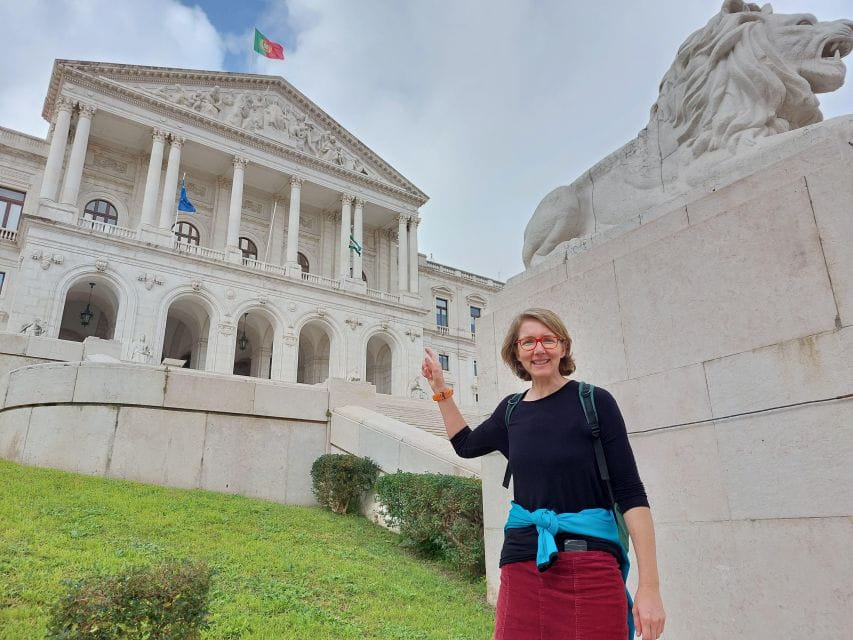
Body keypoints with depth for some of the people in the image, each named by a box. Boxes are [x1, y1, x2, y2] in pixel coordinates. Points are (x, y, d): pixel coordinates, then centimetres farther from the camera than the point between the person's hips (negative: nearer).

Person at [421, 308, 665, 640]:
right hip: (522, 566, 4)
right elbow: (466, 444, 27)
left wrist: (649, 586, -13)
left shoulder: (594, 402, -6)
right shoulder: (511, 410, 8)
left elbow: (630, 493, -7)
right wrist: (440, 388, 20)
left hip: (591, 565, -4)